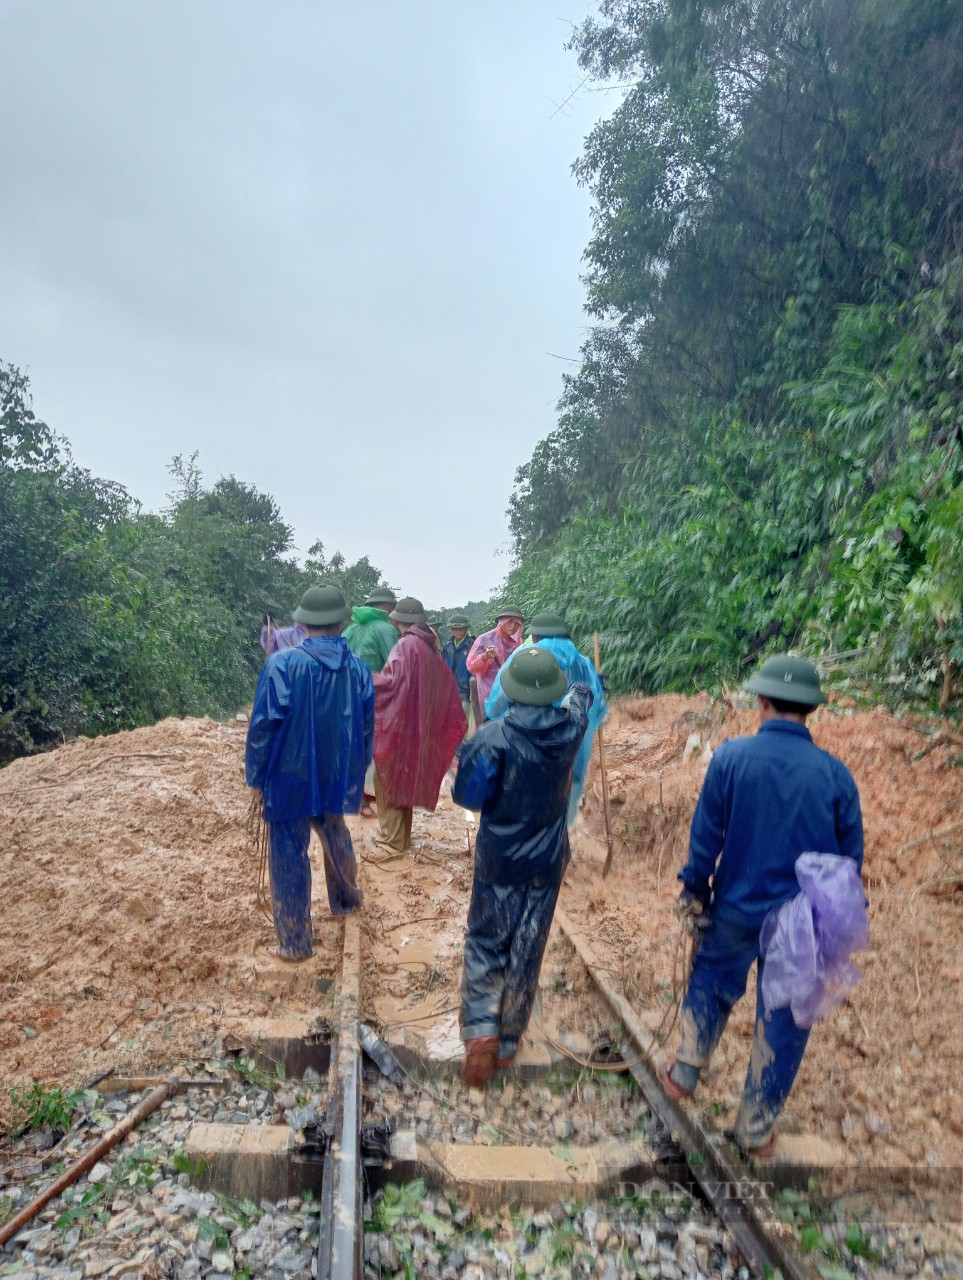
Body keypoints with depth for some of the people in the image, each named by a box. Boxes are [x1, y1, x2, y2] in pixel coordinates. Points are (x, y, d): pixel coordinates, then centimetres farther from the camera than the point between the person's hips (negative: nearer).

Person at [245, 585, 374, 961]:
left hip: (291, 775, -4)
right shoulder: (358, 669, -5)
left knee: (289, 855, 9)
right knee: (335, 837, 28)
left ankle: (295, 942, 18)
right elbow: (367, 730, 3)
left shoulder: (282, 665, -17)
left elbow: (263, 726, -15)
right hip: (337, 778, 4)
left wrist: (256, 775, -2)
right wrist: (355, 774, 17)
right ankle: (346, 899, 49)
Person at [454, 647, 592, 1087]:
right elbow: (579, 703, 15)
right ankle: (508, 1042, 25)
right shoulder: (570, 728, -10)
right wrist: (583, 690, 37)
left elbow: (467, 795, -17)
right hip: (547, 862, 3)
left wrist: (470, 752, -2)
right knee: (527, 952, 13)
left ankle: (481, 1031, 4)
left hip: (497, 860, -2)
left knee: (485, 943, 15)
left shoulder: (492, 737, -21)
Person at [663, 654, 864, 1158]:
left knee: (710, 984, 27)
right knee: (782, 1023, 16)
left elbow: (705, 836, -9)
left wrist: (694, 892, 5)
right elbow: (850, 859, -2)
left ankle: (685, 1074, 39)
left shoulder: (731, 757, -15)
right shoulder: (835, 774, -11)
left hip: (736, 910, 0)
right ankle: (756, 1131, 31)